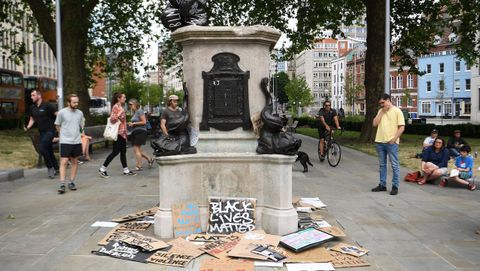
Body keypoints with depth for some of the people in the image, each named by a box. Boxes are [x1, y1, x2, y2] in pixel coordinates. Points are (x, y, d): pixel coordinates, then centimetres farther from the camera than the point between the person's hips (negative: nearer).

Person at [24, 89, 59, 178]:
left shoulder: (47, 106, -12)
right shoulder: (32, 108, 9)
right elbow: (32, 119, 19)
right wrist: (28, 127, 2)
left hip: (50, 131, -7)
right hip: (42, 132, 7)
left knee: (42, 148, -18)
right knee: (49, 151, 11)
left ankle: (50, 167, -2)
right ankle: (56, 168, 23)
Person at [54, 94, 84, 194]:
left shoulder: (80, 113, 5)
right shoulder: (61, 112, -5)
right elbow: (57, 126, 6)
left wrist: (76, 134, 10)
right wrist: (65, 133, 6)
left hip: (77, 141, 4)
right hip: (65, 141, -4)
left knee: (75, 162, 9)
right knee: (63, 162, -7)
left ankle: (71, 182, 19)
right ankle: (62, 185, -4)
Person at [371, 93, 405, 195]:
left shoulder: (397, 111, -3)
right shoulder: (380, 111, 13)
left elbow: (402, 127, -8)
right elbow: (375, 124, 3)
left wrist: (393, 139, -14)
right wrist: (382, 112, -1)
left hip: (391, 143, -6)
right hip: (379, 142, 6)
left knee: (395, 165, 1)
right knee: (382, 165, 12)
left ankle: (395, 186, 6)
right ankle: (382, 185, 20)